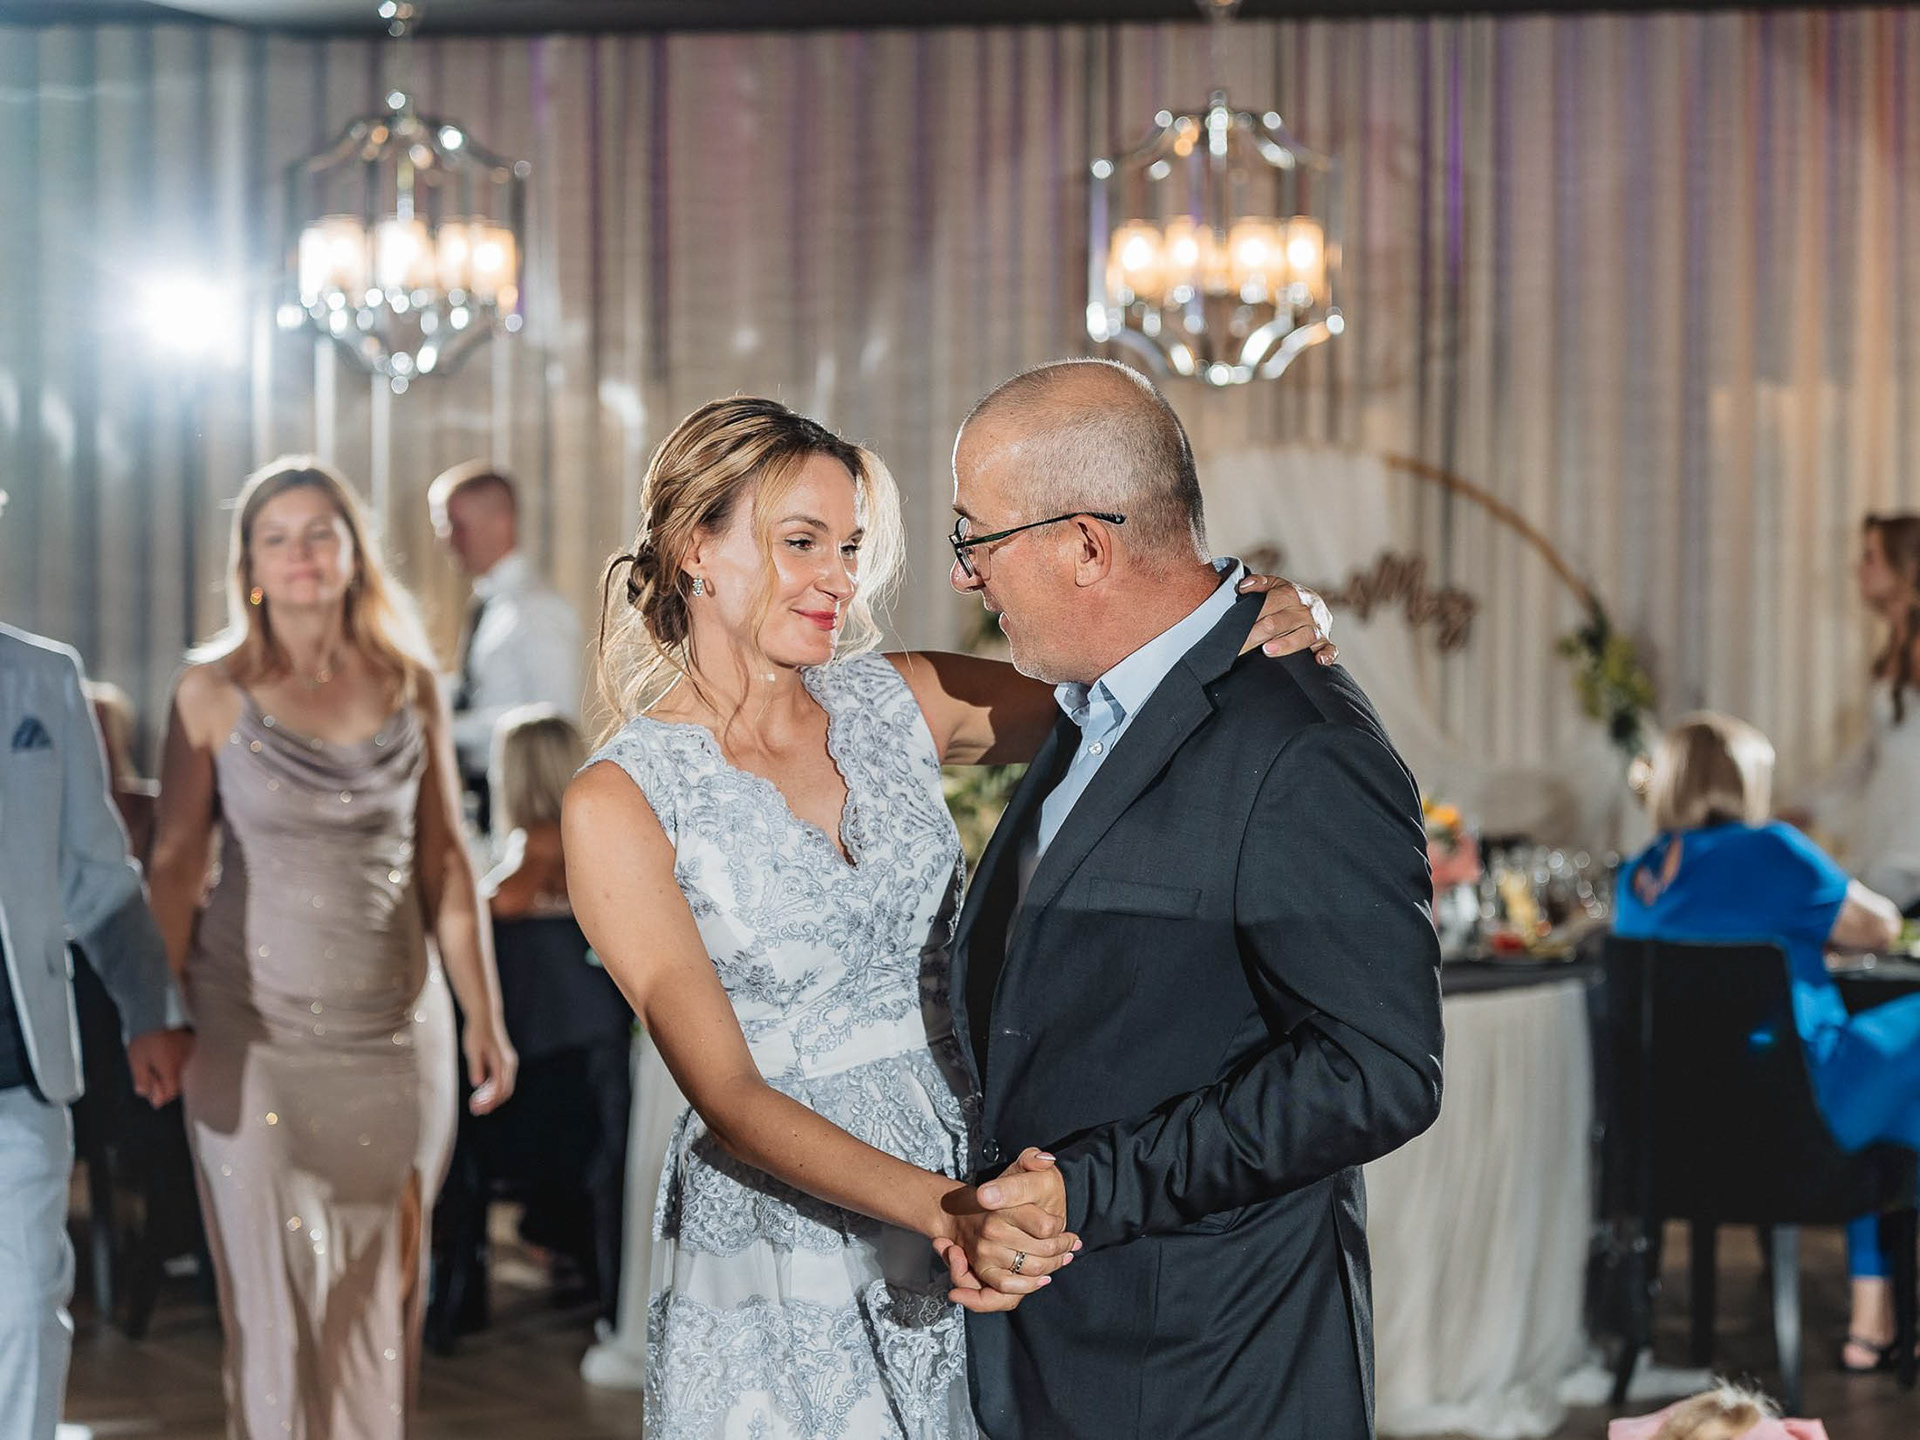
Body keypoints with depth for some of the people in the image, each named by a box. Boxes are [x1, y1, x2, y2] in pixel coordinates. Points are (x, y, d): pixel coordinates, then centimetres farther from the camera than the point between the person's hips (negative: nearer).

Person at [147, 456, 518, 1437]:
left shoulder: (408, 686, 5)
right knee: (274, 1296, 0)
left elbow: (445, 863, 8)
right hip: (255, 1037, -2)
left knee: (380, 1296, 7)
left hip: (394, 1034, 2)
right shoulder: (213, 692, -1)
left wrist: (483, 1016, 6)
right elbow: (174, 864, -1)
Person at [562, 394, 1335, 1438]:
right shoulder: (620, 803, -10)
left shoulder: (895, 704, 2)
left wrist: (1269, 624, -18)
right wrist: (943, 1210, -30)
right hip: (781, 1266, -4)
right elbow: (726, 1093, -17)